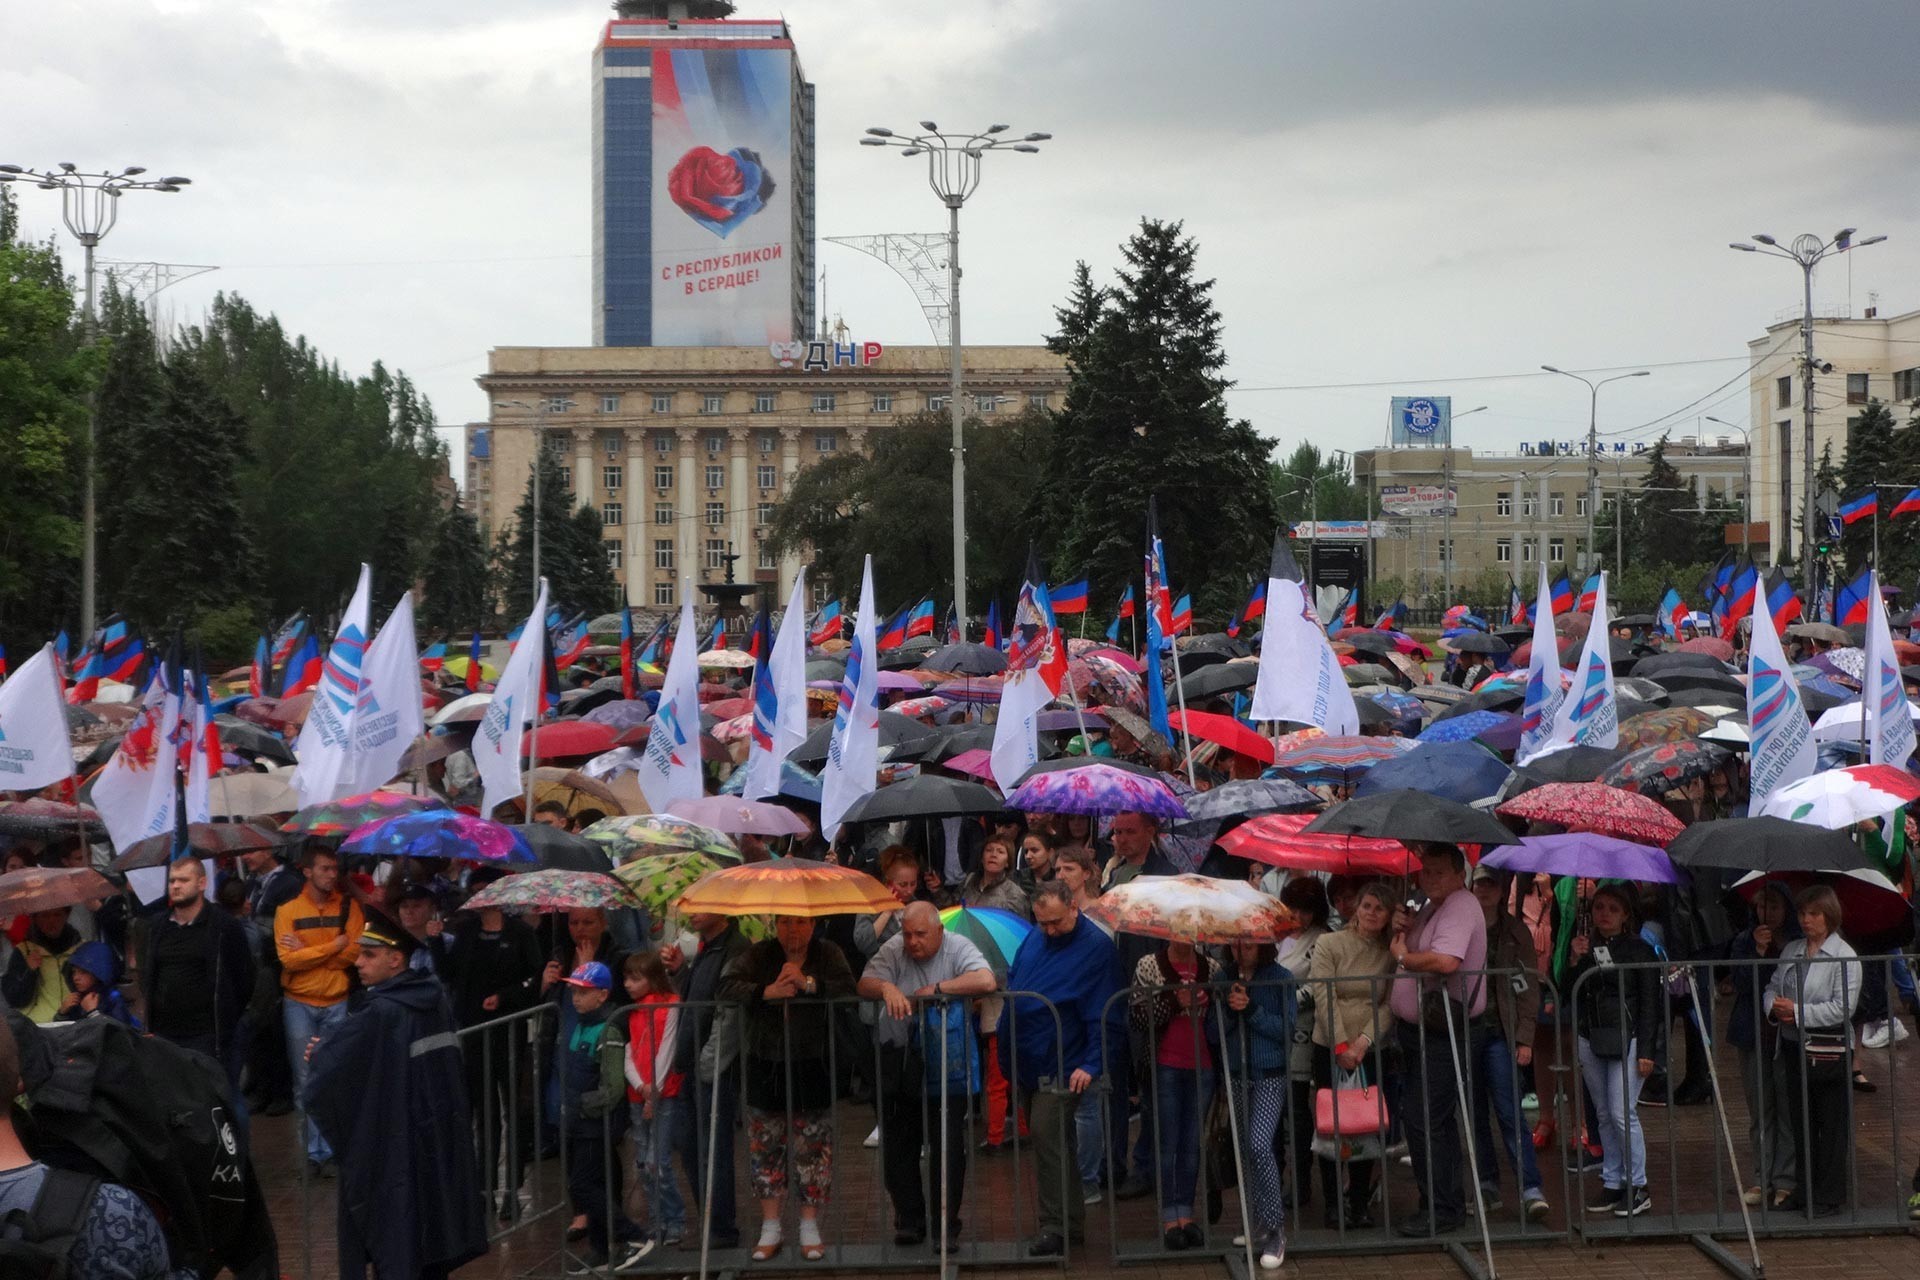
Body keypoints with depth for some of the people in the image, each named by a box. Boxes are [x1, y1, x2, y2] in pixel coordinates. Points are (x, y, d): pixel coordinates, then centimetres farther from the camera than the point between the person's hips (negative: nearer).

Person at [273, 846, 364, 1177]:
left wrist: (308, 951, -12)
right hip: (299, 1003, 0)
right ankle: (315, 1151, 9)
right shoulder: (288, 910, -2)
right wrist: (333, 946, -11)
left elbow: (354, 953, -10)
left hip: (337, 1002, 1)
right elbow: (289, 959, -12)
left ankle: (328, 1150, 8)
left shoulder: (348, 907, 1)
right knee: (305, 1081, 2)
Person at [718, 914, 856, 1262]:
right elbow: (727, 987, -13)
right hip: (766, 1069, 1)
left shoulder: (827, 953, 0)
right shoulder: (758, 955, 0)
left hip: (813, 1068, -1)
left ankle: (810, 1227, 15)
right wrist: (768, 992, -25)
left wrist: (808, 983, -26)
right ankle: (770, 1229, 17)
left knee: (813, 1149, 2)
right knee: (766, 1148, 5)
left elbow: (848, 988, -15)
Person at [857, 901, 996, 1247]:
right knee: (898, 1148, 8)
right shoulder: (894, 950, -2)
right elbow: (864, 984, -10)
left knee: (948, 1148, 2)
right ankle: (909, 1220, 22)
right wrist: (886, 987, -32)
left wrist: (936, 989, -21)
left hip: (947, 1069, -3)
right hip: (899, 1068, 3)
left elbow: (986, 981, -24)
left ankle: (946, 1222, 15)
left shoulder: (957, 949, -8)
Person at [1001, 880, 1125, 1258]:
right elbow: (1011, 980, 24)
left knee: (1047, 1138, -12)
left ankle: (1055, 1226, -5)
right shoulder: (1034, 938, 10)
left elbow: (1104, 1015, -13)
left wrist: (1091, 1065, -20)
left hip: (1060, 1067, -7)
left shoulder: (1096, 948, -12)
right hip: (1026, 1063, 7)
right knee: (1053, 1144, 12)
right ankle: (1071, 1223, 21)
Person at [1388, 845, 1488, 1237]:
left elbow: (1446, 961, -33)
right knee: (1438, 1120, 16)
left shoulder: (1460, 908, -17)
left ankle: (1440, 1209, -4)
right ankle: (1449, 1202, 24)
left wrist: (1404, 956, -16)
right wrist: (1401, 928, -1)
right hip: (1417, 1029, 10)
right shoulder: (1432, 907, 16)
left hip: (1442, 1035, -10)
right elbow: (1409, 948, 21)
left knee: (1424, 1120, -10)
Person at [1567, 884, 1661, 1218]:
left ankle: (1637, 1188, -2)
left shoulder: (1638, 949, -2)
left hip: (1626, 1037, -5)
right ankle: (1612, 1184, 14)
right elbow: (1571, 996, 7)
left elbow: (1650, 1002, -4)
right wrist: (1575, 961, -7)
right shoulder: (1583, 947, 11)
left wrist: (1646, 1051, -10)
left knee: (1622, 1113, -10)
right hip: (1590, 1038, 5)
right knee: (1604, 1115, 8)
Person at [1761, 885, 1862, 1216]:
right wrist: (1775, 1008, -6)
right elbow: (1773, 987, 16)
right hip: (1795, 1048, 7)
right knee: (1801, 1123, 13)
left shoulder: (1844, 956, -9)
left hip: (1828, 1051, -7)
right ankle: (1806, 1190, 23)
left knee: (1832, 1126, 1)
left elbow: (1843, 1008, -16)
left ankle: (1829, 1195, 8)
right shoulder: (1791, 951, 11)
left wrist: (1798, 1012, -18)